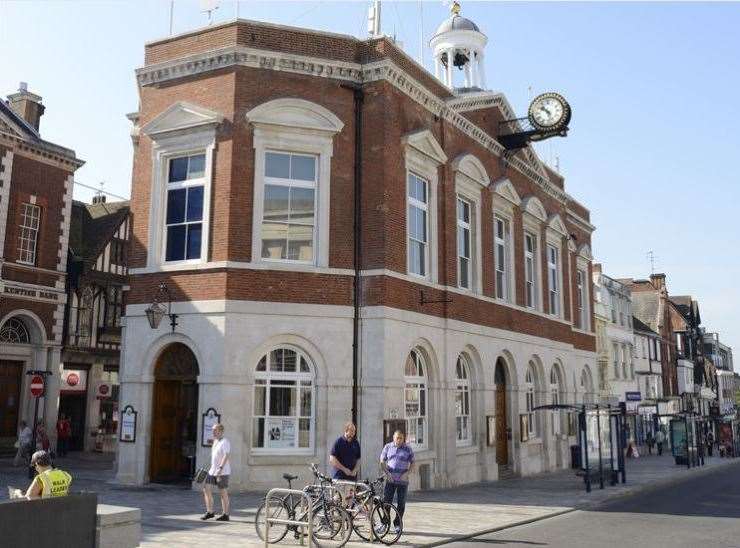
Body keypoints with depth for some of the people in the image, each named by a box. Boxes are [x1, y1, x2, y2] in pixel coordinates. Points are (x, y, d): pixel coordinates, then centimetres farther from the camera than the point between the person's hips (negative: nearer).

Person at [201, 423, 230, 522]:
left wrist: (220, 468, -33)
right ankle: (210, 512, 12)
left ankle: (225, 514, 8)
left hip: (222, 472, -9)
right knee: (206, 489, 4)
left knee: (223, 493, -1)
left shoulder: (224, 442, -14)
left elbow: (226, 456, -24)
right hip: (212, 471, 9)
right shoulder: (215, 441, 15)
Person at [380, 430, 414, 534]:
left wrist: (407, 473, -10)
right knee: (386, 502, -3)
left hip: (403, 480, 0)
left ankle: (397, 524, 17)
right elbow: (382, 462, 7)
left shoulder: (408, 449, 3)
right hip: (390, 479, 0)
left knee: (401, 503, 4)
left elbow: (412, 463, 7)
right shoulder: (388, 447, 4)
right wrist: (387, 473, -6)